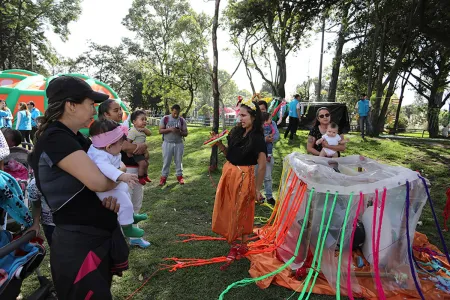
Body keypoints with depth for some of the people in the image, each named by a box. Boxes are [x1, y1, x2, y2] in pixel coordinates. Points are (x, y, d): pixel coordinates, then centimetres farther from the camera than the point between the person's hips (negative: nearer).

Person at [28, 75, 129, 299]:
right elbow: (97, 181, -33)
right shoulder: (55, 138, -21)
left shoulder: (76, 137, 8)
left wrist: (113, 195, -6)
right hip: (80, 244, -9)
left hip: (101, 236, 9)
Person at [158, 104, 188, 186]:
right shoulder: (165, 119, -1)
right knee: (166, 161, 3)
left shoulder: (182, 120, 3)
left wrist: (180, 132, -19)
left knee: (179, 160, 9)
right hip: (167, 143, -1)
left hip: (179, 144, 2)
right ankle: (163, 177, 13)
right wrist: (170, 129, -21)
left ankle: (179, 175, 21)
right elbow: (160, 131, -6)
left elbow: (185, 133, 3)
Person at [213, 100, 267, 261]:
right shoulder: (236, 132, 1)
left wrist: (257, 189, -14)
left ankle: (242, 245, 33)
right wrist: (220, 145, -7)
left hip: (244, 177, -6)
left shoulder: (257, 138, -16)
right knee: (227, 211, 15)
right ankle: (234, 243, 35)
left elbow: (262, 166, -16)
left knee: (240, 212, 10)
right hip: (228, 173, 7)